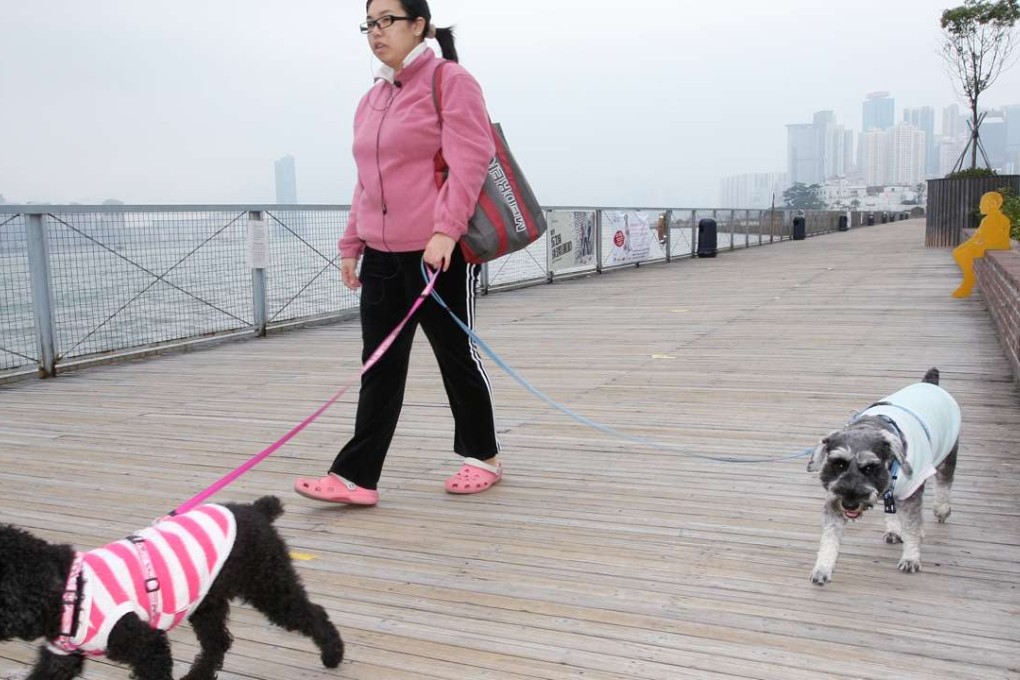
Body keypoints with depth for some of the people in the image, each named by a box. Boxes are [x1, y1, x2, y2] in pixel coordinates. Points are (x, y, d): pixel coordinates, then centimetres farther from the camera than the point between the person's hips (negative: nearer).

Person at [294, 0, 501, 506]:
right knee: (379, 367, 4)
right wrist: (351, 244, 16)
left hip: (440, 251, -7)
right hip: (382, 254, 7)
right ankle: (356, 477, 6)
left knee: (456, 356, 5)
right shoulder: (371, 100, 16)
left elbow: (469, 161, -16)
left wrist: (445, 230, -26)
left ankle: (482, 457, 23)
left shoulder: (451, 81, -5)